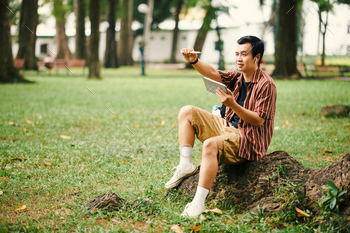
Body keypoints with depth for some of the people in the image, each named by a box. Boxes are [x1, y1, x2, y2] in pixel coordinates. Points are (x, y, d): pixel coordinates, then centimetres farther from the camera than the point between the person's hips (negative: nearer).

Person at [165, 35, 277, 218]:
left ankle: (198, 204, -40)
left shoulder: (266, 85, -15)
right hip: (227, 127, 10)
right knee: (187, 112, 6)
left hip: (248, 139, -9)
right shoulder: (237, 77, 10)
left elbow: (258, 120, -20)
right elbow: (212, 73, 0)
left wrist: (233, 105, -31)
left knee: (211, 144, -38)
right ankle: (186, 165, -2)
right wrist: (194, 61, -19)